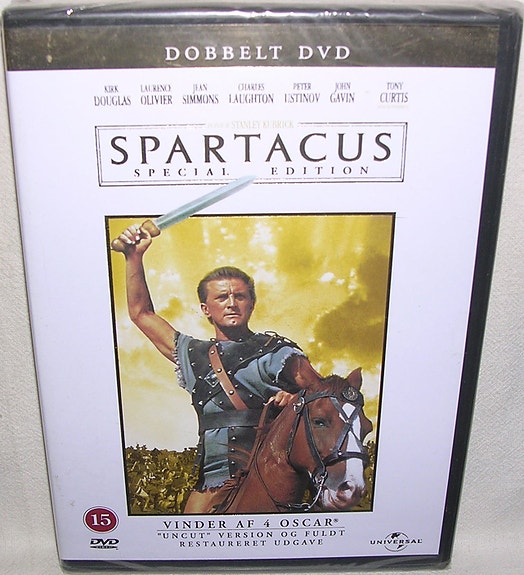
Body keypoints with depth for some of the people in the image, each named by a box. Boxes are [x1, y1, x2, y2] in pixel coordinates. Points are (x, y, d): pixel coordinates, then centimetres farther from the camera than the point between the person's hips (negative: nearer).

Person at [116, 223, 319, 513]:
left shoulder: (277, 352, 6)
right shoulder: (193, 354, 19)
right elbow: (141, 313, 27)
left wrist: (297, 397, -30)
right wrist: (135, 256, 21)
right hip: (212, 484, 4)